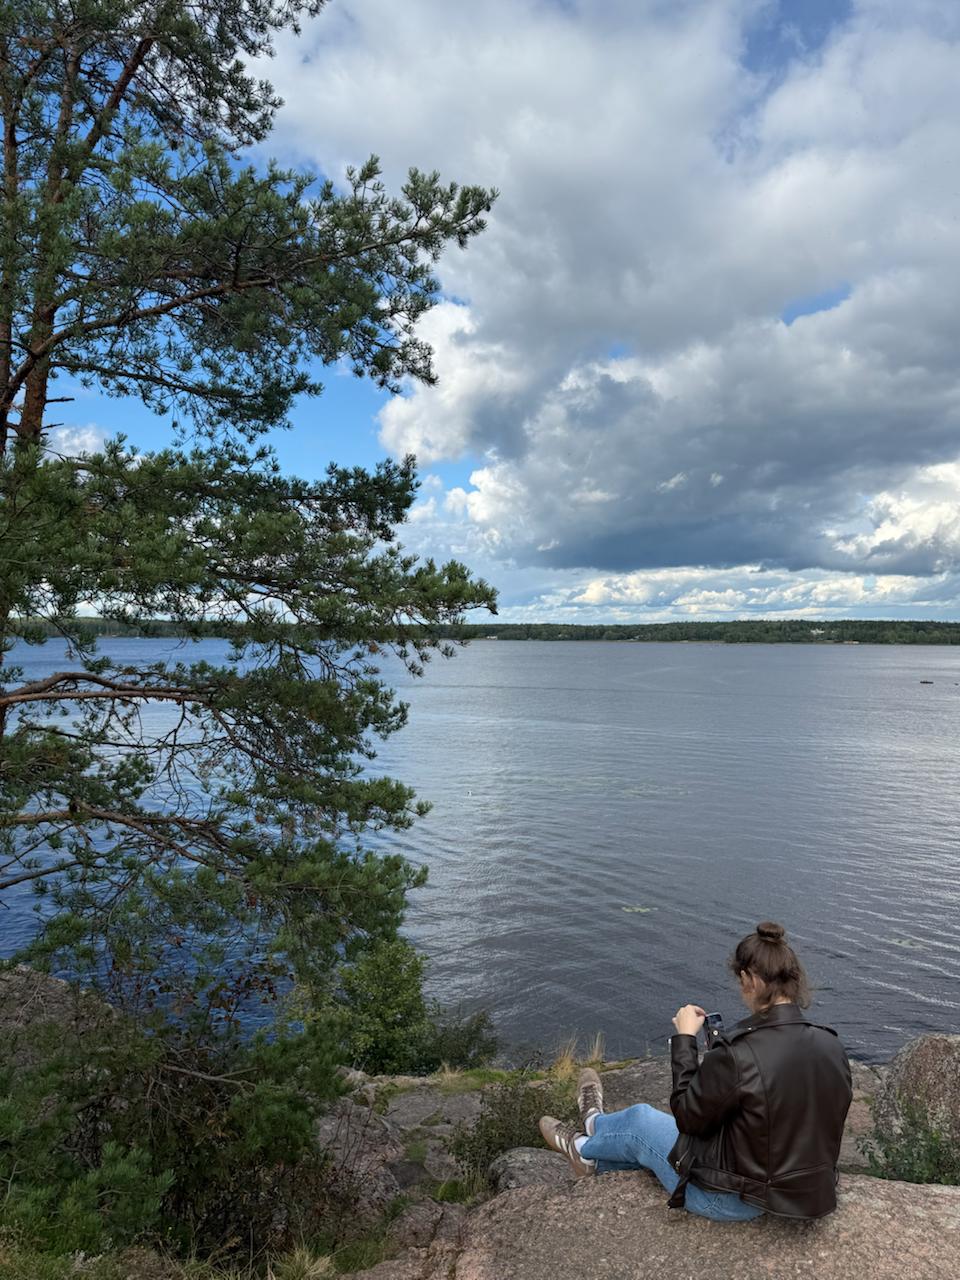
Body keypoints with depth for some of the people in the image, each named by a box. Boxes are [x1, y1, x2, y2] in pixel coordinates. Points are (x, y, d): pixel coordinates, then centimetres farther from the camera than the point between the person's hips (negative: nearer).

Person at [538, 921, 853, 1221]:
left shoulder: (738, 1056, -32)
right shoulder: (832, 1046, -11)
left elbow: (688, 1117, -16)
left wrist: (684, 1038, -9)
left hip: (734, 1201, -6)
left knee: (640, 1119, 19)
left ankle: (585, 1149, 49)